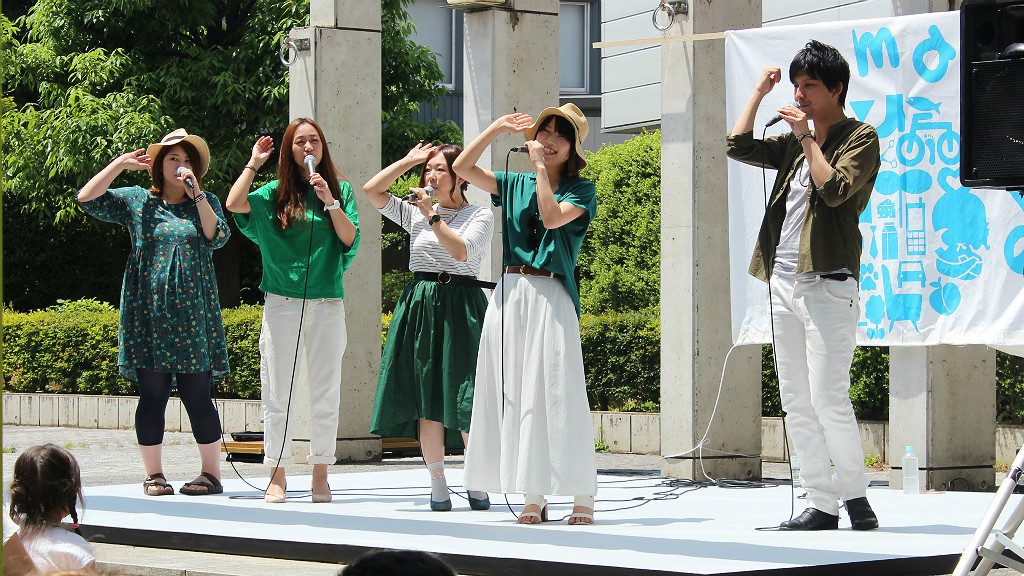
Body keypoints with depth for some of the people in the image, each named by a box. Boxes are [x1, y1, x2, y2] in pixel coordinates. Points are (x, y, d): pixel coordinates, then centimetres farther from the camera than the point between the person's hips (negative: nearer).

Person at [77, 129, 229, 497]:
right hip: (149, 311, 1)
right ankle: (153, 474, 9)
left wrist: (196, 194, -11)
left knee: (197, 394, -3)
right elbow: (87, 198, 2)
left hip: (193, 312, -1)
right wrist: (121, 163, -2)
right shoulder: (137, 201, 9)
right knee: (152, 394, 1)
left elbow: (217, 237, -7)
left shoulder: (205, 203, 10)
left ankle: (212, 472, 3)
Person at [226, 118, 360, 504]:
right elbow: (235, 204, -10)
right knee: (277, 392, 0)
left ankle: (320, 475, 9)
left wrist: (329, 201, -12)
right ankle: (277, 475, 4)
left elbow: (350, 239, -2)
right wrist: (253, 163, 0)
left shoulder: (340, 189, 8)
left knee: (325, 394, 2)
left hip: (327, 304, 0)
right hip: (281, 303, 0)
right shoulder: (276, 193, 6)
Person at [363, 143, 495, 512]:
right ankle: (438, 485, 5)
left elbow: (461, 251, -14)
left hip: (459, 307, -4)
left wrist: (433, 216, -11)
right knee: (426, 401, 1)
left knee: (466, 401, -7)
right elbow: (372, 190, 6)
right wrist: (409, 160, 6)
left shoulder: (479, 215, 2)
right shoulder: (416, 214, 13)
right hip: (420, 307, 4)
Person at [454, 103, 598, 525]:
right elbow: (462, 168, 8)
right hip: (509, 295, 5)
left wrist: (541, 167, -9)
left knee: (556, 393, -9)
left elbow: (552, 217, -14)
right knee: (512, 394, 1)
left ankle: (583, 498, -4)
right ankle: (533, 498, 5)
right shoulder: (515, 185, 15)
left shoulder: (580, 190, 3)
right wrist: (497, 128, 2)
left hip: (550, 297, -5)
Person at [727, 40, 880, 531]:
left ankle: (855, 494, 1)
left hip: (826, 285, -8)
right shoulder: (794, 145, 19)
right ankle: (822, 503, 8)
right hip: (784, 283, 8)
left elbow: (836, 189, -17)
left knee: (828, 398, -13)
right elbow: (739, 146, 16)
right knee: (796, 402, 5)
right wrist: (758, 92, 15)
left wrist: (807, 138, -11)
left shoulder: (859, 138, -2)